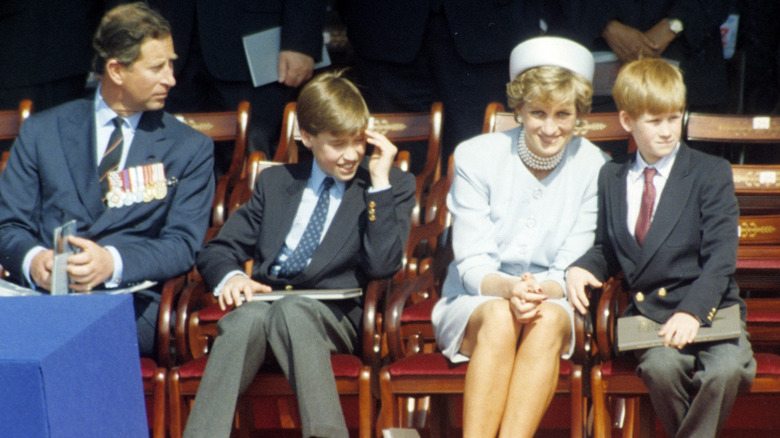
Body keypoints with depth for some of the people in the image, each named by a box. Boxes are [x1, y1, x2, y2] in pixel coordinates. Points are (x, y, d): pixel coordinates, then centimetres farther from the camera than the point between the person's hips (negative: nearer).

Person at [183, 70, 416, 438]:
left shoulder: (394, 186, 14)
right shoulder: (275, 182, 23)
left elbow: (382, 265, -3)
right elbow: (216, 251, 18)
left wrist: (379, 181, -4)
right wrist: (230, 277, -6)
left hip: (335, 315, -2)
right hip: (262, 299, 2)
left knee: (291, 311, -37)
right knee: (248, 317, -34)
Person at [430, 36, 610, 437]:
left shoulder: (593, 168, -3)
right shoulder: (476, 157, -5)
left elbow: (572, 270, -4)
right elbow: (472, 265, -8)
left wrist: (541, 291, -28)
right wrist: (509, 288, -31)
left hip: (554, 303, 1)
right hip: (475, 303, -1)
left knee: (548, 319, -34)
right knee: (499, 317, -35)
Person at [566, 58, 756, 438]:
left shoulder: (711, 173, 1)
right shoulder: (611, 179, 16)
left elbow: (720, 258, -7)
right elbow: (608, 250, 24)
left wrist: (691, 311, -22)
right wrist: (580, 268, 0)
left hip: (708, 307, -2)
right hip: (648, 311, 2)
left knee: (727, 370, -34)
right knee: (661, 366, -33)